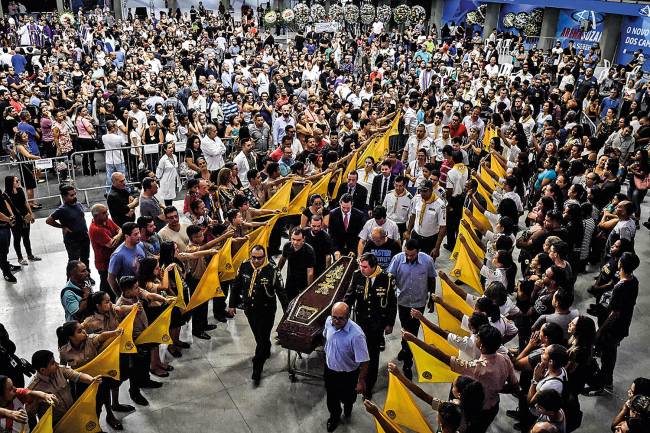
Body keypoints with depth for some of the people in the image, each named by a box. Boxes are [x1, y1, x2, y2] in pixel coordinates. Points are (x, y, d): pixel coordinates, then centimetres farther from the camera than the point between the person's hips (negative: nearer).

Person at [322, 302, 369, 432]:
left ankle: (348, 407, 61)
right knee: (331, 397, 24)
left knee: (347, 396, 25)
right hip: (330, 368, 4)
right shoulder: (329, 321, -20)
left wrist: (361, 381, -21)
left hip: (348, 373, -4)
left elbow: (364, 361, -28)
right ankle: (334, 416, 54)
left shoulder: (356, 335, -39)